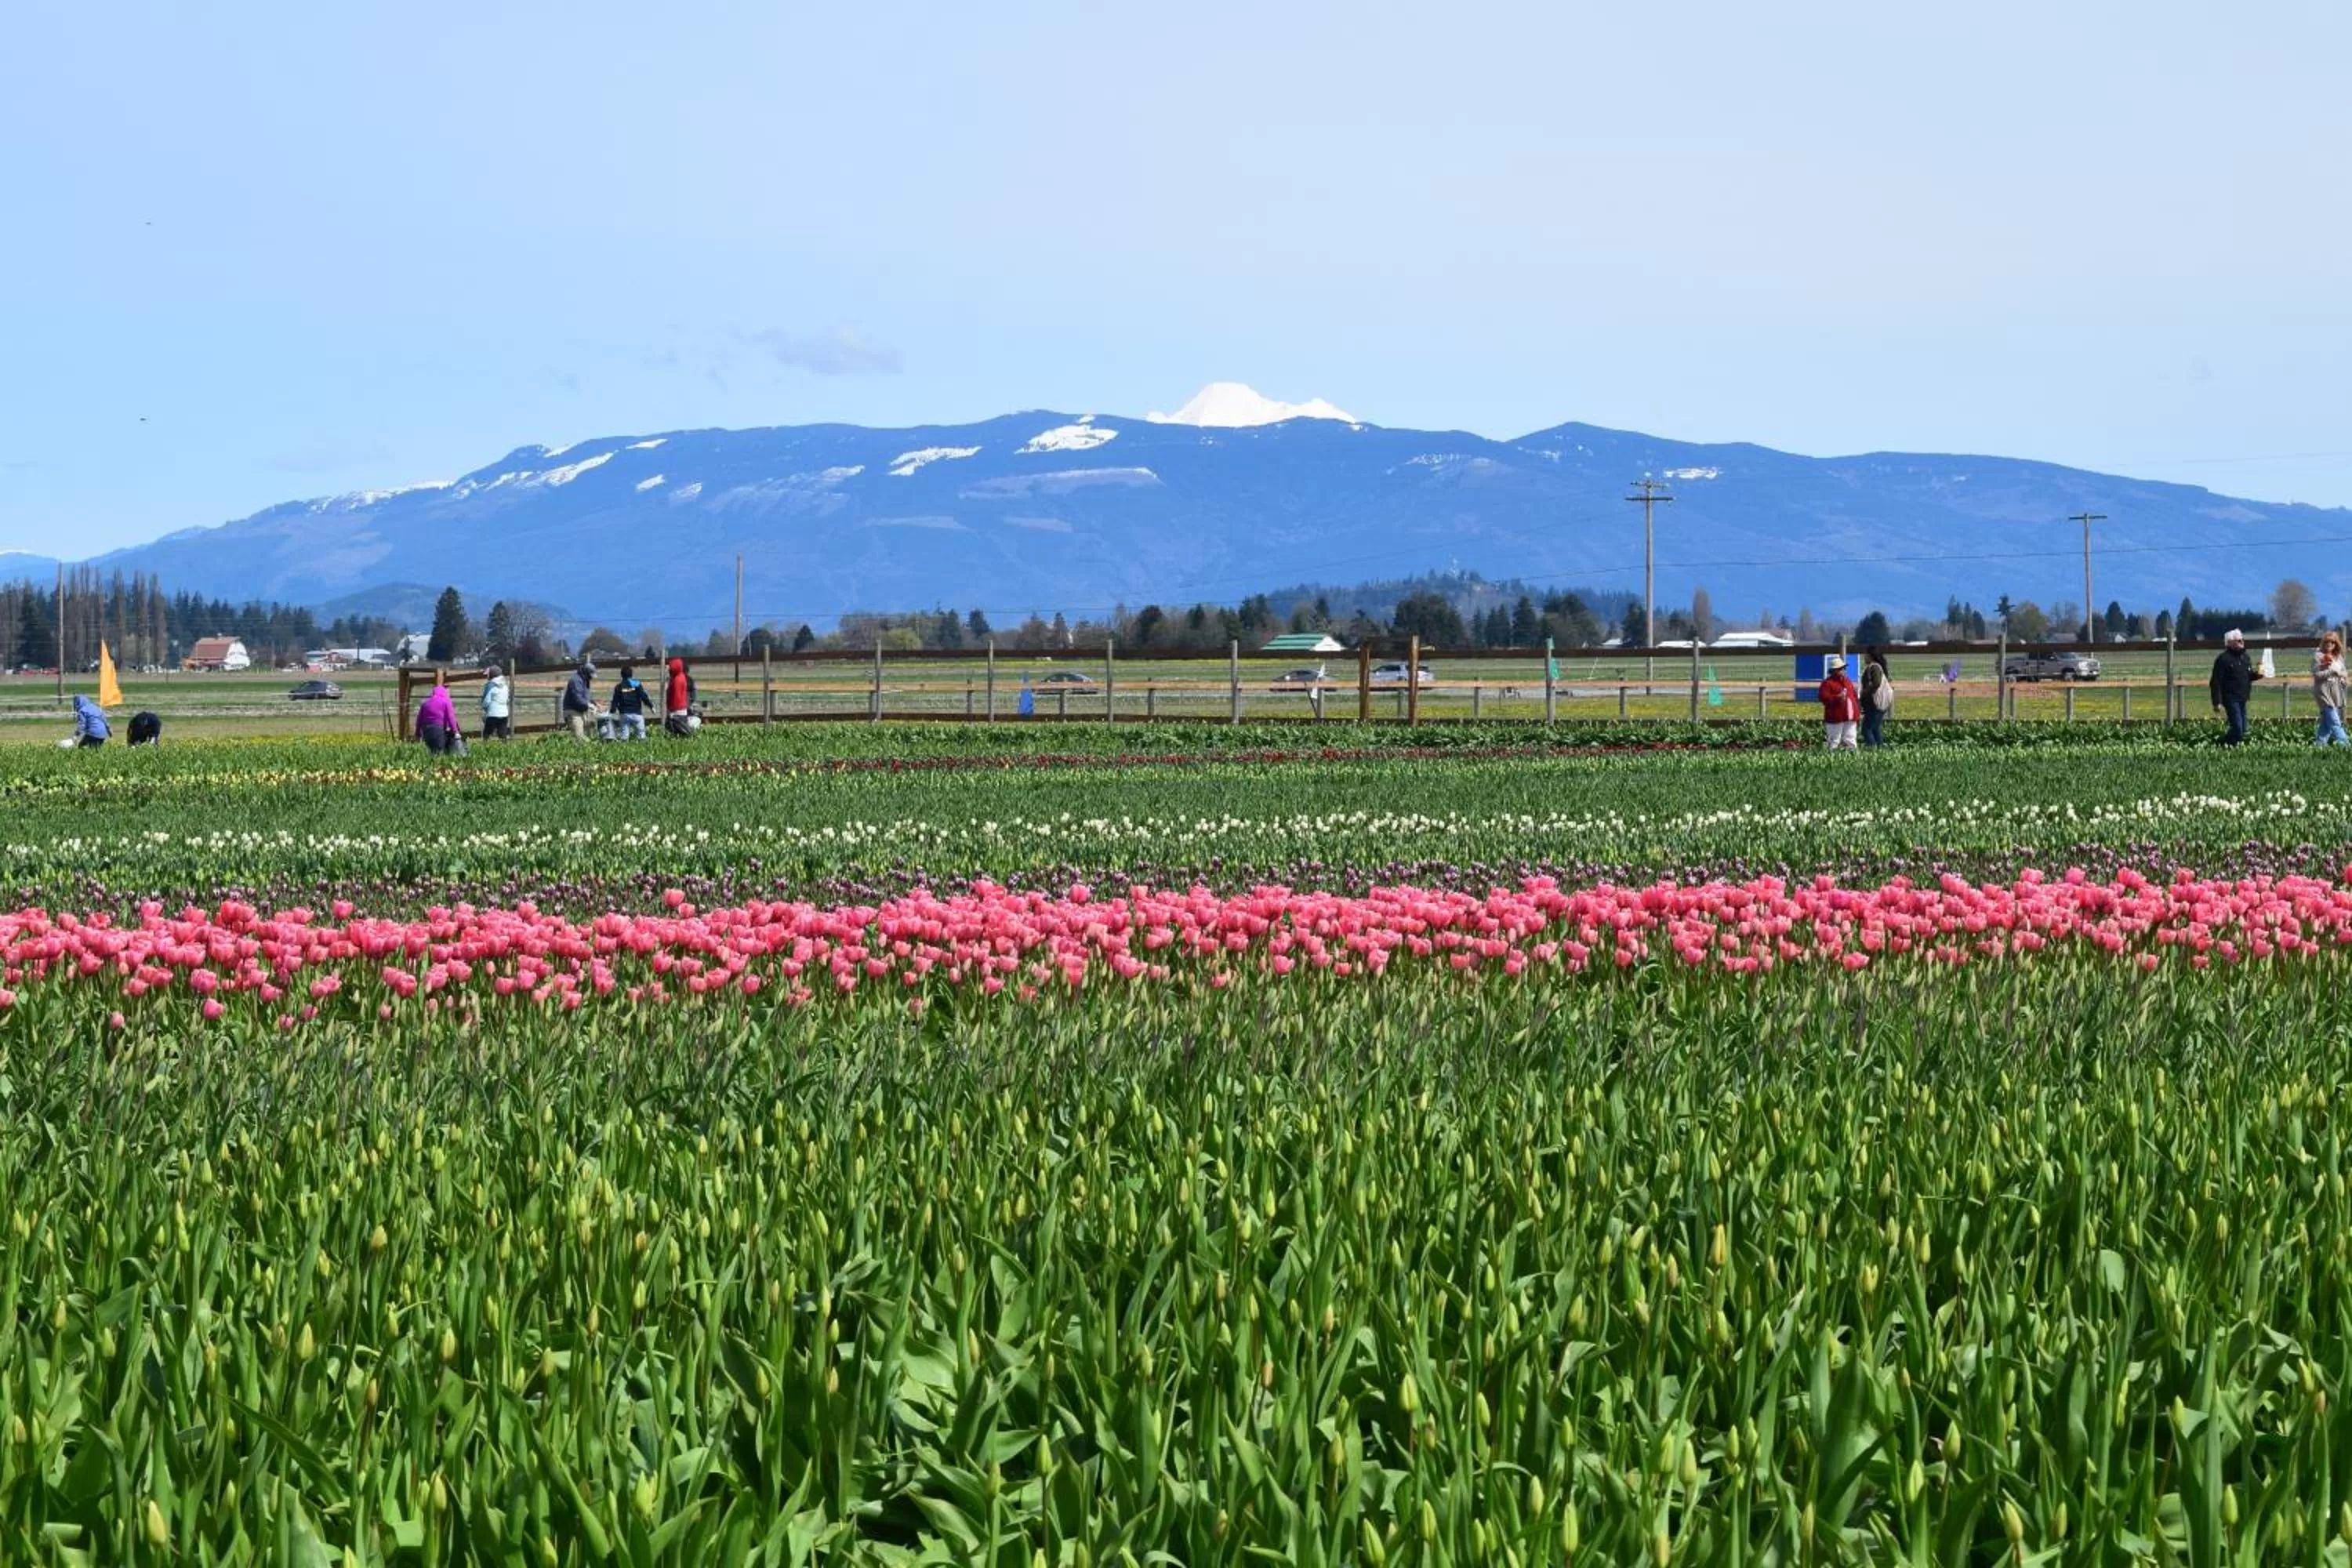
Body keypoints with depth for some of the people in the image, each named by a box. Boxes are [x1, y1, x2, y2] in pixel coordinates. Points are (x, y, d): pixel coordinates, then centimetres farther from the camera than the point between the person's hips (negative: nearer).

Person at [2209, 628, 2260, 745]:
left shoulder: (2245, 658, 14)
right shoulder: (2223, 659, -12)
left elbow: (2248, 676, 25)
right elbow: (2216, 683, -14)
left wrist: (2256, 675, 1)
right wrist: (2217, 702, -18)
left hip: (2242, 699, 8)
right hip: (2231, 699, -8)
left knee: (2243, 728, 9)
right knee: (2237, 727, -15)